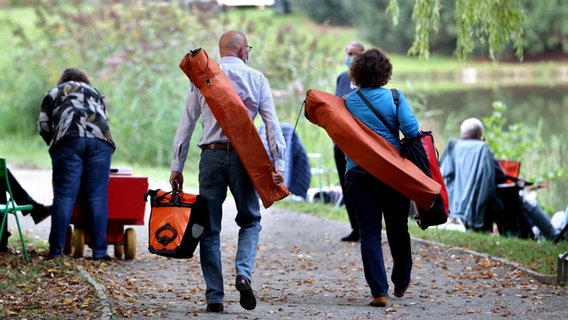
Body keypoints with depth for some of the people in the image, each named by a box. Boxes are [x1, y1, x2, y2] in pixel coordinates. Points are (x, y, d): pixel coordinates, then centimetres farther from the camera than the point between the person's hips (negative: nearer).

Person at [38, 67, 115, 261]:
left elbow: (43, 126, 17)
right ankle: (99, 251, -5)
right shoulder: (95, 93, 32)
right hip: (100, 140, 2)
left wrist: (55, 143, 29)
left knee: (64, 195, -4)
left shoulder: (54, 93, 26)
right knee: (97, 196, -1)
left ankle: (56, 250, -8)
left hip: (69, 139, -1)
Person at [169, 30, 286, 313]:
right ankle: (243, 272, -10)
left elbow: (186, 125, 4)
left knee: (210, 228, 7)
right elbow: (272, 125, -3)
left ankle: (214, 297, 5)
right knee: (250, 220, 16)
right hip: (243, 157, -1)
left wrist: (177, 167, 8)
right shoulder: (255, 78, 3)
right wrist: (279, 165, -4)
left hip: (211, 156, 1)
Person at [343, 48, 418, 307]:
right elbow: (411, 129, -13)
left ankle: (379, 291, -8)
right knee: (398, 229, 15)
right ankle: (401, 284, 30)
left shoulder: (347, 102, 2)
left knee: (369, 232, 1)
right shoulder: (394, 98, -4)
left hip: (357, 174, 0)